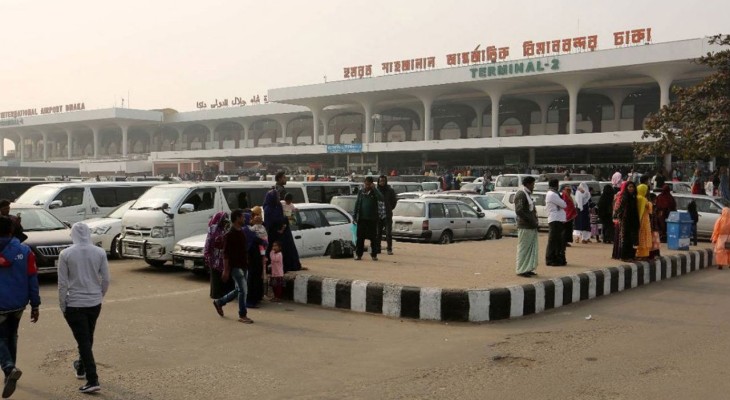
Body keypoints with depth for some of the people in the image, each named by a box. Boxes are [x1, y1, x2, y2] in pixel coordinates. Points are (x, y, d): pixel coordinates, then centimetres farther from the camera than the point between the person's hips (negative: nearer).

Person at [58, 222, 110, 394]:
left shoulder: (66, 254, -10)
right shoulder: (100, 252, -4)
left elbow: (62, 283, -8)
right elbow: (106, 279, -1)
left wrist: (62, 306, 2)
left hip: (74, 304, -3)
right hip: (94, 303, 3)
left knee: (83, 341, 0)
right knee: (88, 338, 23)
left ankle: (93, 380, -5)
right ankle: (81, 367, 43)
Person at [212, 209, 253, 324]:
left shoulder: (242, 232, 11)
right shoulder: (230, 234, -15)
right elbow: (225, 254, -15)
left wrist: (247, 264, 18)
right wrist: (225, 270, -17)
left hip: (243, 266, 9)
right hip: (235, 266, -9)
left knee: (239, 290, 15)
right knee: (243, 290, -7)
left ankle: (219, 302, 32)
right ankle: (242, 315, 3)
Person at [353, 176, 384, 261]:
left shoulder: (374, 192, 1)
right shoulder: (361, 192, 8)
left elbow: (381, 199, -19)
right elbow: (357, 205, 11)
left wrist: (374, 189, -18)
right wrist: (354, 216, 6)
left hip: (372, 219, -2)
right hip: (362, 218, 2)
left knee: (373, 238, 2)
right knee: (360, 237, 2)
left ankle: (374, 254, 10)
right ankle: (358, 254, 8)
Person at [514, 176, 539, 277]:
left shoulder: (528, 194, 18)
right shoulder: (520, 194, -13)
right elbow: (519, 211, -21)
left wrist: (535, 220, 13)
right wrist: (531, 220, -18)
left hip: (532, 226, 10)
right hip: (525, 227, -10)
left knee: (532, 248, 13)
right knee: (524, 249, -4)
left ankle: (528, 269, 20)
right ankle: (522, 270, 2)